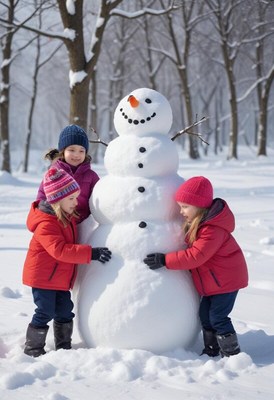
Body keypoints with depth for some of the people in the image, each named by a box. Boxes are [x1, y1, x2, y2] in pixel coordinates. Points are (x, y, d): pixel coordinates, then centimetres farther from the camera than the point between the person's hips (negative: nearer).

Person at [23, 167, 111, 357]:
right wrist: (91, 253, -37)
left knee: (65, 312, 11)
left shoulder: (67, 216, 7)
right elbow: (60, 250, -35)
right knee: (45, 313, -4)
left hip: (61, 278, 9)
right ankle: (32, 350, 8)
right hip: (43, 276, -9)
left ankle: (64, 347, 23)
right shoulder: (46, 224, -25)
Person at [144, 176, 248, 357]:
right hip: (213, 280, 10)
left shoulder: (213, 230, -27)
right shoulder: (197, 223, 6)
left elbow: (196, 255, -31)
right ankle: (211, 351, 23)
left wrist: (165, 260, -28)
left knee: (218, 317, -7)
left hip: (226, 279, -10)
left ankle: (233, 354, 3)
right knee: (205, 314, 12)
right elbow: (193, 252, 16)